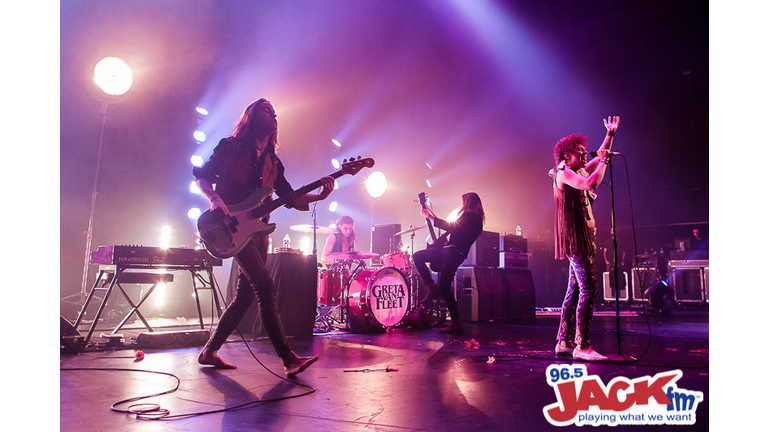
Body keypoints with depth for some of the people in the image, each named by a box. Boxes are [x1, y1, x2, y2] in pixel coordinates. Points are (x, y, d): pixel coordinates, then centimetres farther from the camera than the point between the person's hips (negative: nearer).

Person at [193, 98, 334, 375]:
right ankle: (289, 359, -19)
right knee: (265, 287, -18)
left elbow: (290, 197, 11)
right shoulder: (230, 146, 4)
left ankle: (210, 351, 21)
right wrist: (214, 198, -15)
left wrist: (319, 196, -5)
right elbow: (202, 176, 5)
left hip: (257, 229, 7)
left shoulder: (273, 161, 18)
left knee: (245, 295, 6)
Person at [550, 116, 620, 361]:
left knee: (575, 290, 9)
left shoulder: (578, 171, 20)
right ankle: (582, 346, -15)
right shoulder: (564, 173, -7)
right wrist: (603, 160, -10)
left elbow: (601, 157, 34)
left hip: (581, 238, 10)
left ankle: (564, 343, 14)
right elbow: (591, 184, -24)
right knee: (589, 288, -16)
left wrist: (610, 134, 25)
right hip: (575, 237, -10)